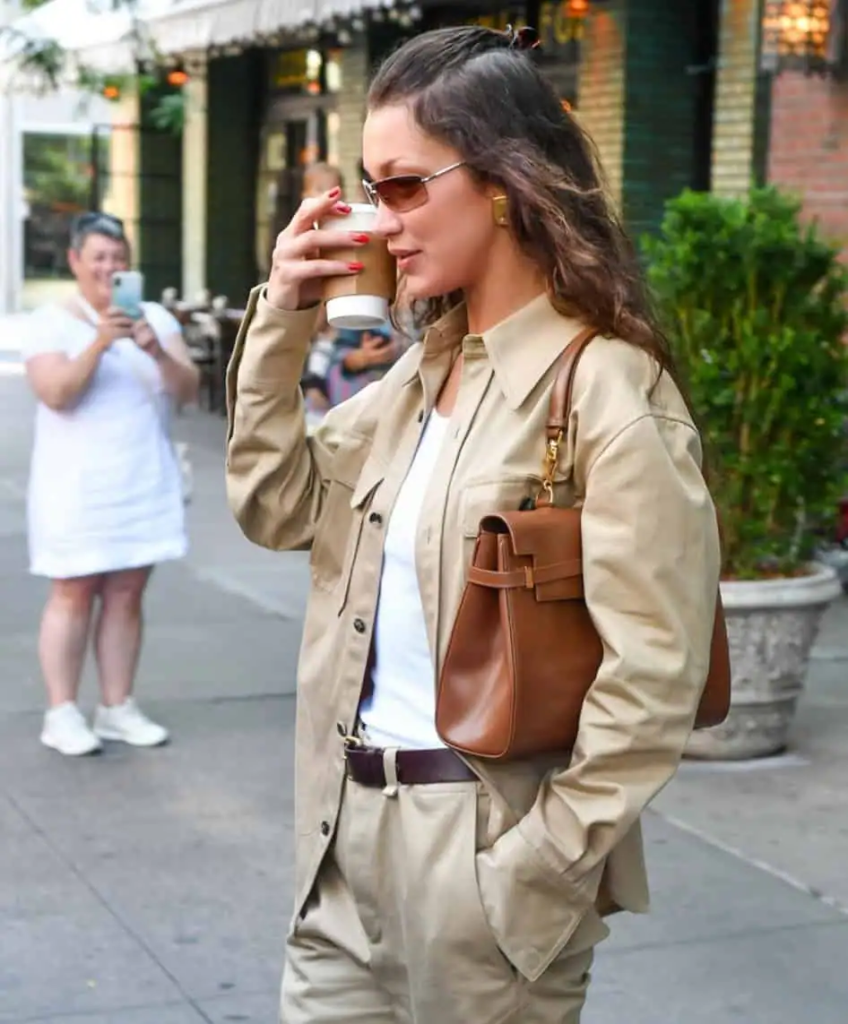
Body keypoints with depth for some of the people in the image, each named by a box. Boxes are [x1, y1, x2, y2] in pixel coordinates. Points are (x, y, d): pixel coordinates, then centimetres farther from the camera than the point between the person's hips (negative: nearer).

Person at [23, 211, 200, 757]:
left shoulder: (155, 317, 8)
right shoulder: (51, 322, -2)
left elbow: (188, 391, 0)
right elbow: (56, 394, -16)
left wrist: (158, 353, -19)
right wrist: (100, 343, -27)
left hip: (144, 480, 4)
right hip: (77, 482, -4)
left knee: (127, 594, 6)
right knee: (73, 593, -2)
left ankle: (118, 707, 13)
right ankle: (62, 713, 3)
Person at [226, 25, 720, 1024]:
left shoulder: (607, 390, -17)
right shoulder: (424, 368, 8)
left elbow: (649, 683, -19)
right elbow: (277, 509, 11)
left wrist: (535, 869, -18)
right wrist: (281, 322, 1)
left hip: (481, 839, -7)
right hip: (349, 818, 7)